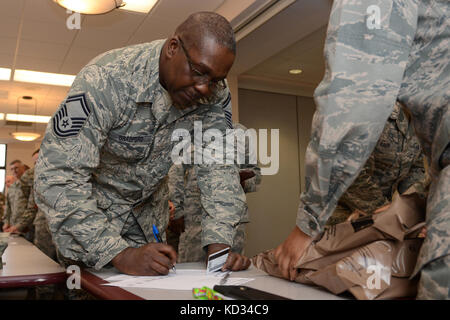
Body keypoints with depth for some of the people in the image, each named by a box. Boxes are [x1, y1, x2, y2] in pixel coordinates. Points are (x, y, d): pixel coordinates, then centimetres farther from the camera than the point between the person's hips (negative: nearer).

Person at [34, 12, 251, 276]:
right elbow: (58, 178, -35)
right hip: (87, 209, -3)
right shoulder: (106, 81, -33)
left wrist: (219, 242, -28)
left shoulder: (214, 93, -18)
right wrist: (120, 254, -41)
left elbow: (218, 165, -15)